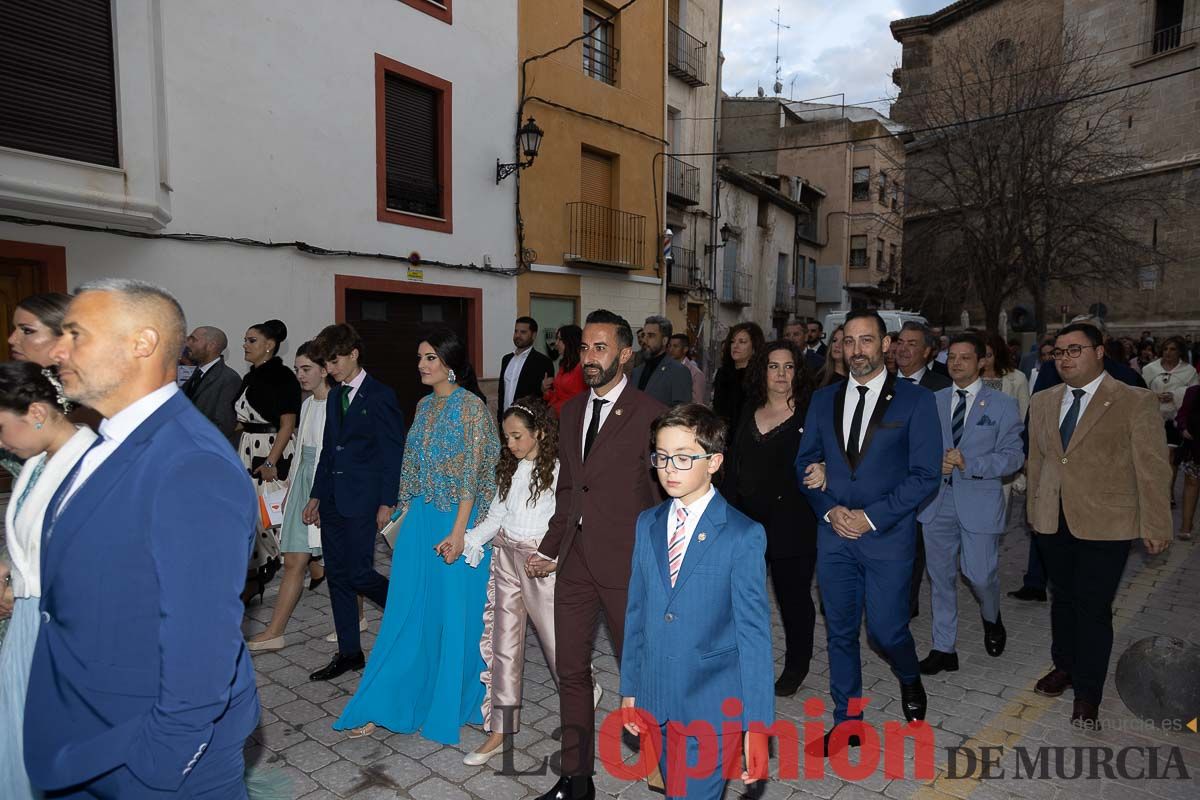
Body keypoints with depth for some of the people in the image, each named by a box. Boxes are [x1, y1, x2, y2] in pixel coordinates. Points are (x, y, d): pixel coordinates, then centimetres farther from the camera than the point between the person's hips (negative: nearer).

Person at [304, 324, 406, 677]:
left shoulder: (380, 396, -9)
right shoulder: (335, 396, 14)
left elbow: (393, 452, -11)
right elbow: (327, 450, 18)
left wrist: (387, 503, -14)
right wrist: (316, 496, 16)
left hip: (363, 501, -7)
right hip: (333, 500, 8)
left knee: (359, 573, -7)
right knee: (337, 575, 10)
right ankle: (349, 652, 21)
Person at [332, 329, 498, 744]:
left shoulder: (470, 405, -11)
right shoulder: (425, 405, 10)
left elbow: (472, 473, -15)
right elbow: (413, 466, 15)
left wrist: (458, 532, -19)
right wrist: (404, 514, 11)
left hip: (456, 519, -6)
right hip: (419, 518, 6)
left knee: (455, 612, 7)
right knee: (408, 609, 11)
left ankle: (452, 703, 27)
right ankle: (380, 705, 22)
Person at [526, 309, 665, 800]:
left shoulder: (648, 414, -10)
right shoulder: (571, 412, 10)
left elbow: (665, 495, -8)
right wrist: (549, 550, 11)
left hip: (626, 563, -6)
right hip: (574, 560, 6)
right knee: (571, 671, 13)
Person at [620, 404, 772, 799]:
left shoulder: (743, 535, -12)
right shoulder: (647, 524, 3)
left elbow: (754, 631, -11)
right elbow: (636, 611, 8)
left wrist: (757, 724, -11)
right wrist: (630, 689, 10)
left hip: (712, 708, -5)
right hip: (655, 702, 5)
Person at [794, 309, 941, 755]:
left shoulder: (915, 401, -4)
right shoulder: (823, 400, 7)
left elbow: (925, 474, -8)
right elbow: (806, 464, 9)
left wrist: (871, 516, -14)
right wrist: (829, 509, -7)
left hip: (888, 536, -3)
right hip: (834, 534, 3)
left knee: (886, 629, 4)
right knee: (840, 632, 11)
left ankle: (910, 679, 40)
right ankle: (846, 721, 29)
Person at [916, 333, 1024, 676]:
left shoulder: (1002, 405, -1)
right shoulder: (933, 401, 7)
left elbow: (1014, 455, -7)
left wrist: (969, 465, -19)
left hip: (979, 501, -3)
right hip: (937, 499, 3)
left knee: (980, 574, 1)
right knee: (941, 577, 9)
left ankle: (992, 619, 37)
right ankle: (943, 649, 22)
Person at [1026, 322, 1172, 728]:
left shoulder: (1136, 403, -8)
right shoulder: (1043, 402, 7)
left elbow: (1152, 468, -6)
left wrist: (1155, 527, -5)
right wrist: (1035, 509, 11)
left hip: (1105, 524, -4)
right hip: (1054, 522, 5)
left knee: (1093, 608, 1)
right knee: (1063, 598, 18)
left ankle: (1088, 693, 17)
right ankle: (1064, 666, 37)